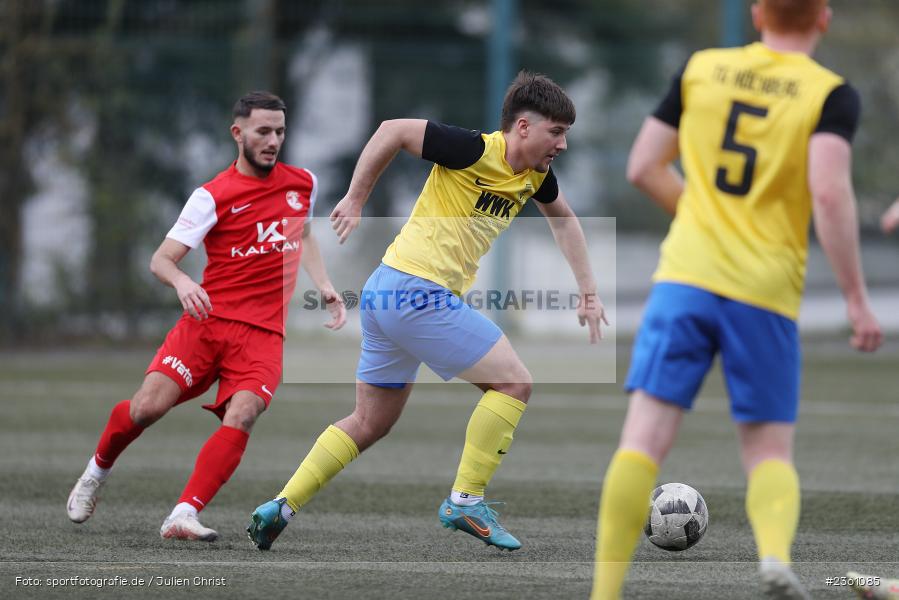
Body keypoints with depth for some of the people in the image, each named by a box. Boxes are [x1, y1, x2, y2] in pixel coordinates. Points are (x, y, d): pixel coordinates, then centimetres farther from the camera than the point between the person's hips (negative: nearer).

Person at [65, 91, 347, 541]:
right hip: (209, 319, -2)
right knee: (148, 406, -16)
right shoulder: (212, 197, -2)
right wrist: (181, 281, -28)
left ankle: (183, 516, -28)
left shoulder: (304, 183, 12)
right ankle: (97, 471, 16)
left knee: (242, 414, -24)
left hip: (264, 332, 2)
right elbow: (161, 259, -6)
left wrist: (324, 286, 19)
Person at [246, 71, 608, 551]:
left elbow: (563, 219, 30)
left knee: (370, 424, 16)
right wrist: (356, 200, -7)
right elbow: (393, 130, -13)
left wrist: (587, 290, 25)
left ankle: (280, 507, 15)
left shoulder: (535, 175, 10)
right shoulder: (477, 151, -16)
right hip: (417, 291, -9)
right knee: (513, 383, -6)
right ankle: (466, 502, -2)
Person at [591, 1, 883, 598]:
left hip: (685, 276, 1)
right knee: (770, 450, 10)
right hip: (766, 293, -1)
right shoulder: (832, 94, -1)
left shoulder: (701, 68, 9)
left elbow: (643, 167, 12)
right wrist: (857, 298, -11)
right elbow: (830, 191, -16)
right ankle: (775, 551, -20)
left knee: (645, 435, -1)